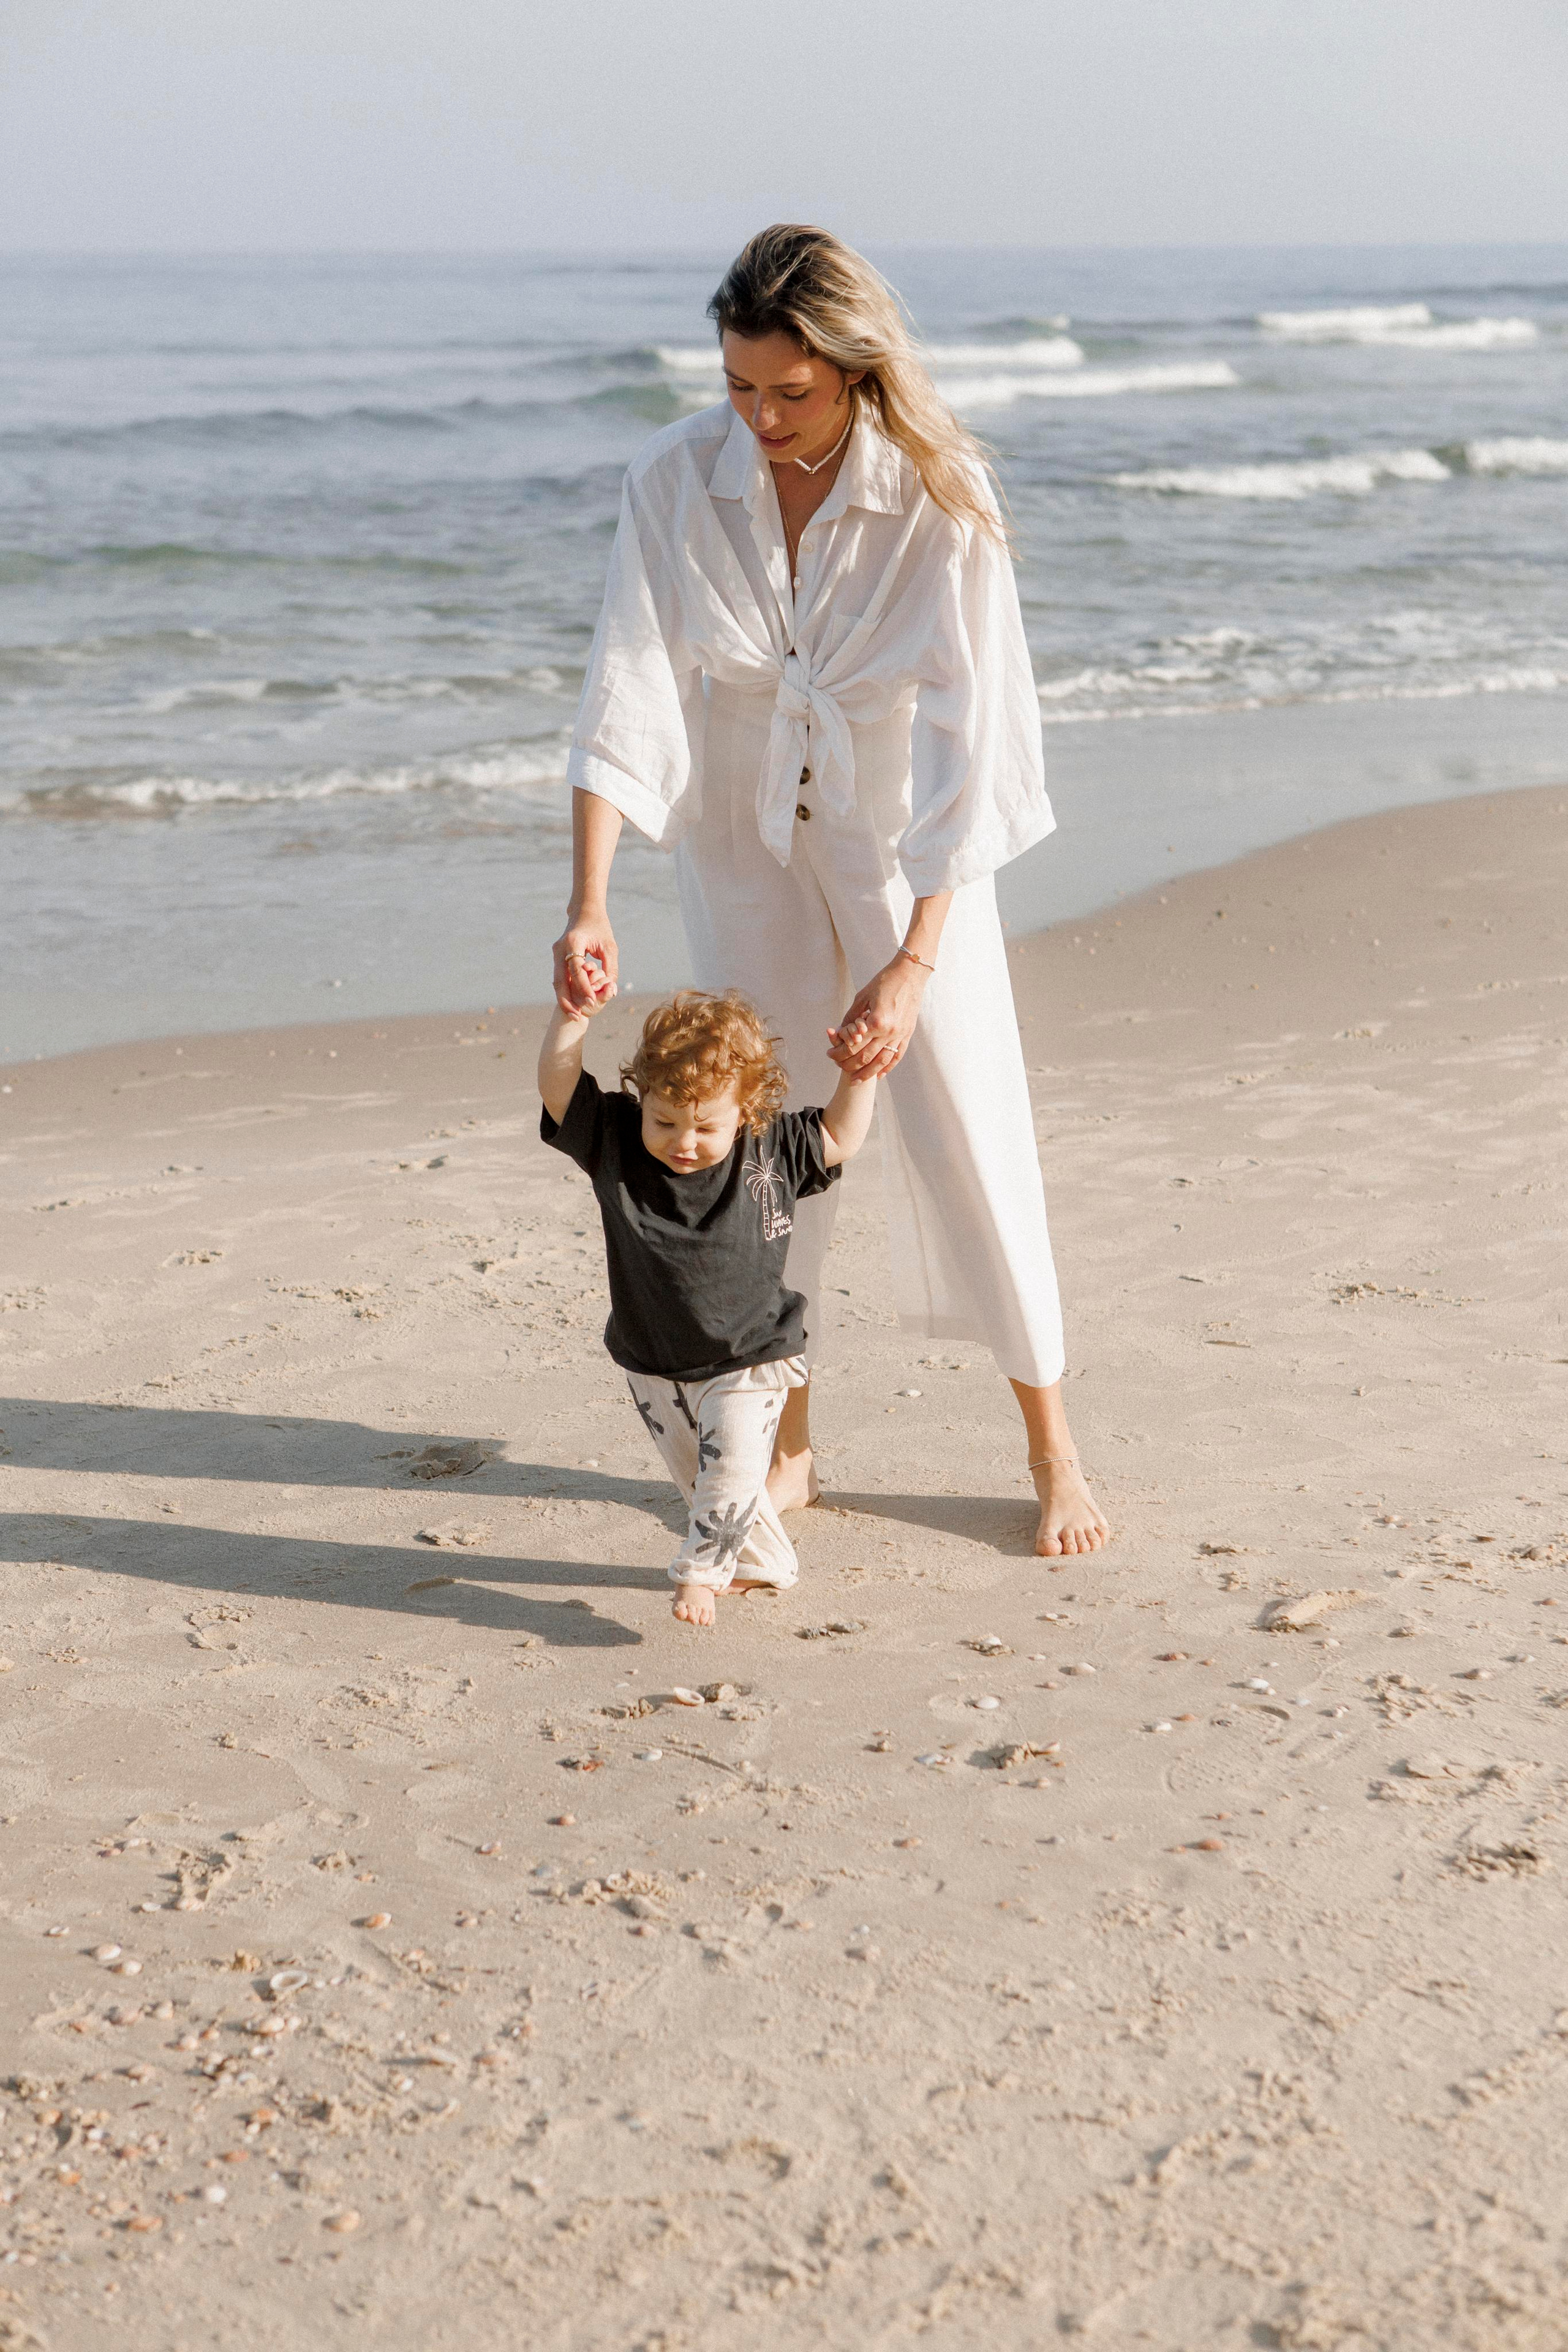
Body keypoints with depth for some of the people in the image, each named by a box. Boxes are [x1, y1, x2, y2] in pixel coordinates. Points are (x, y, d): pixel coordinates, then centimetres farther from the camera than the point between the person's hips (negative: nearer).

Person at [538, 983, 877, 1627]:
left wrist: (857, 1078, -14)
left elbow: (838, 1139, 1)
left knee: (731, 1470, -17)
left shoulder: (771, 1154, -13)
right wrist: (573, 1017, -35)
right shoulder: (615, 1144, -14)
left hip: (746, 1361, -2)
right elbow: (558, 1087, -21)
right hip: (654, 1365, 2)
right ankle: (765, 1564, 34)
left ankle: (700, 1571, 0)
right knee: (695, 1475, 15)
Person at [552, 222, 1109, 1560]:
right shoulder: (679, 480, -18)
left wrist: (911, 965, -32)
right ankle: (786, 1445, 20)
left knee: (963, 1129, -3)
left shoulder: (940, 498, -24)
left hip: (904, 839, -2)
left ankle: (1052, 1445, 13)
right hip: (744, 834, 2)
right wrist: (590, 907, -32)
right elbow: (630, 695, -21)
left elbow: (968, 743, -26)